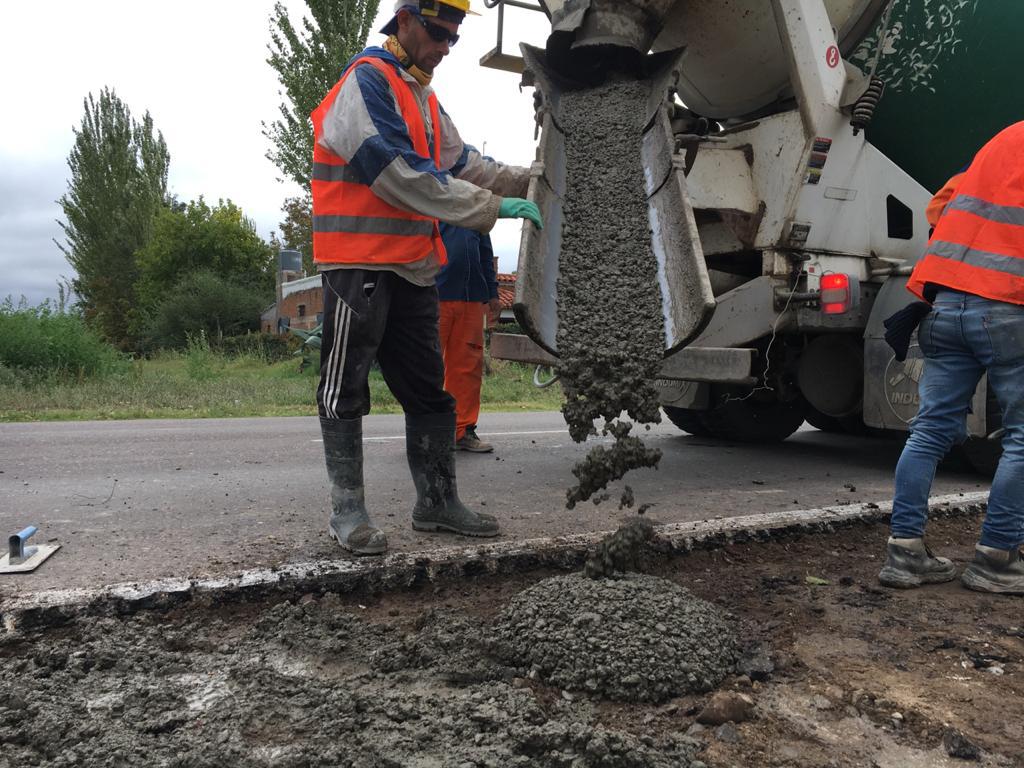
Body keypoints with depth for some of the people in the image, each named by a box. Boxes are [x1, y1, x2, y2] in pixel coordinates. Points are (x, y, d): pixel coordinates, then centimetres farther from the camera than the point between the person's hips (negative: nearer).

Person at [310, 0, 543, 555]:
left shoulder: (424, 99, 20)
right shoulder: (367, 81, -10)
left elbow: (463, 164, 19)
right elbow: (405, 177, -19)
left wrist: (528, 182, 6)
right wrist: (495, 207, -19)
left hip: (413, 269, 9)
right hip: (359, 263, -9)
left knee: (429, 390, 10)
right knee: (345, 390, -1)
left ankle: (437, 502, 21)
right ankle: (347, 509, 9)